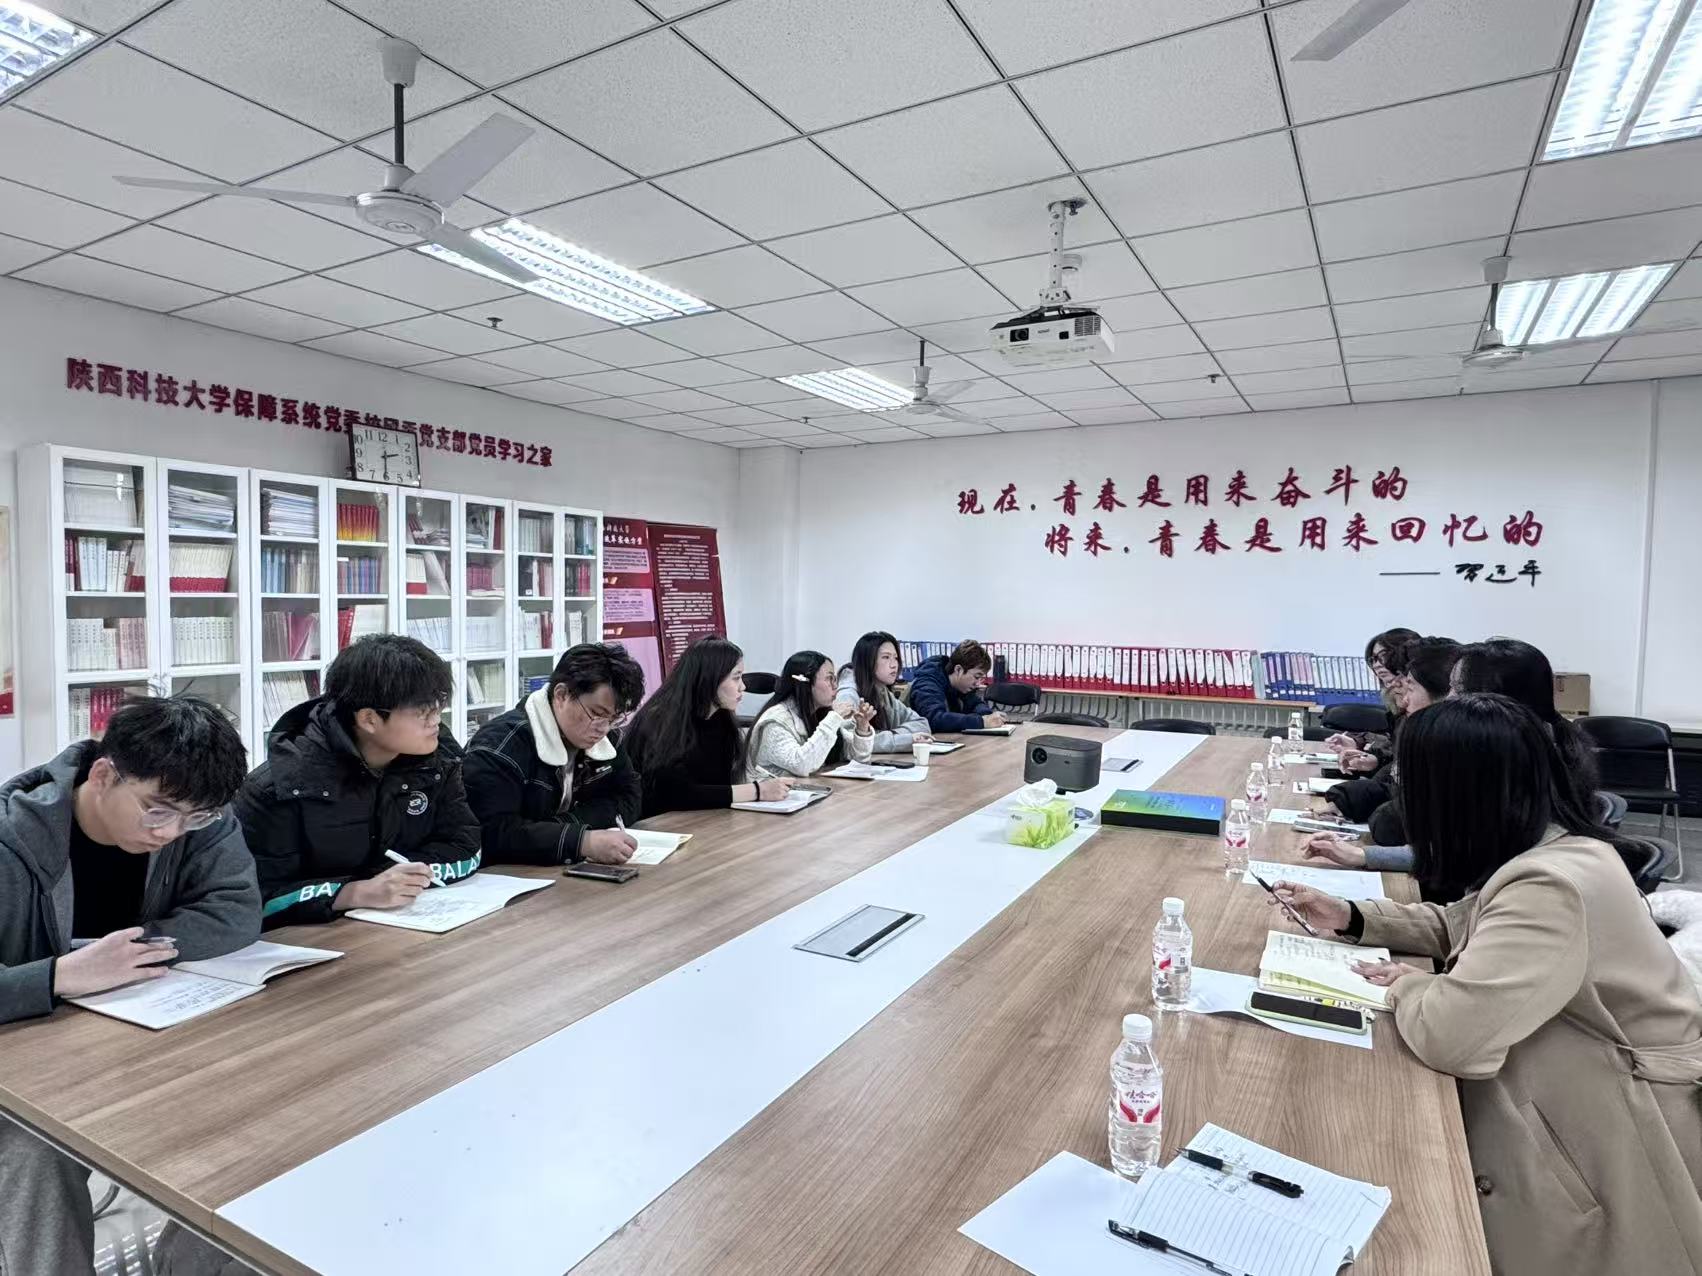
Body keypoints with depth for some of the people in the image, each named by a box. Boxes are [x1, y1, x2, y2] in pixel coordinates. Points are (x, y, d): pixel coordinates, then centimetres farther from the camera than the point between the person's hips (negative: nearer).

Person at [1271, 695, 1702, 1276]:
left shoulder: (1551, 889, -33)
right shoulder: (1548, 848, 0)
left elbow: (1447, 1034, -37)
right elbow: (1460, 926, 16)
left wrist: (1407, 985, -15)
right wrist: (1349, 916, 5)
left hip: (1615, 1155, -9)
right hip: (1573, 1110, 9)